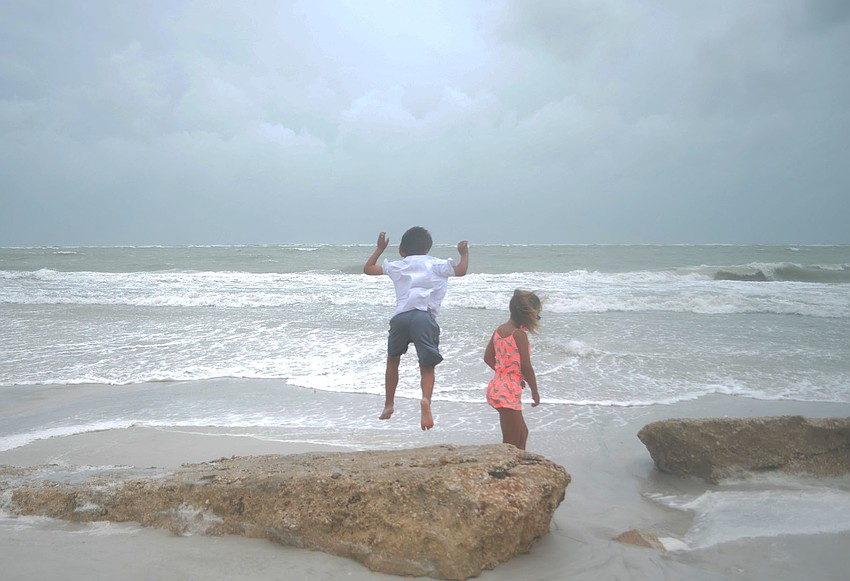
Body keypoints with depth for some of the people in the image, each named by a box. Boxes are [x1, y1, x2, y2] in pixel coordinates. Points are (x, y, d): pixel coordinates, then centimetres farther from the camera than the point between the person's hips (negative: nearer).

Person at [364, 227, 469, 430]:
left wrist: (379, 249, 44)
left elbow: (368, 268, 31)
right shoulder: (436, 264, 15)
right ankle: (426, 400, -28)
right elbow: (461, 270, 14)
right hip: (424, 316, -2)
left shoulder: (396, 266, 22)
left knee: (392, 360, 25)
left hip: (401, 316, 2)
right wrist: (464, 253, 32)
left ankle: (388, 404, 27)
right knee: (427, 366, 1)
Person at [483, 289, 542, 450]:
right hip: (509, 391, -9)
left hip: (497, 387, 9)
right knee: (511, 443, 1)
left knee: (522, 433, 25)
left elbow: (488, 357, 13)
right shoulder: (519, 334, -17)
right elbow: (526, 368, -16)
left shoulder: (499, 329, 6)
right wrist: (535, 392, -3)